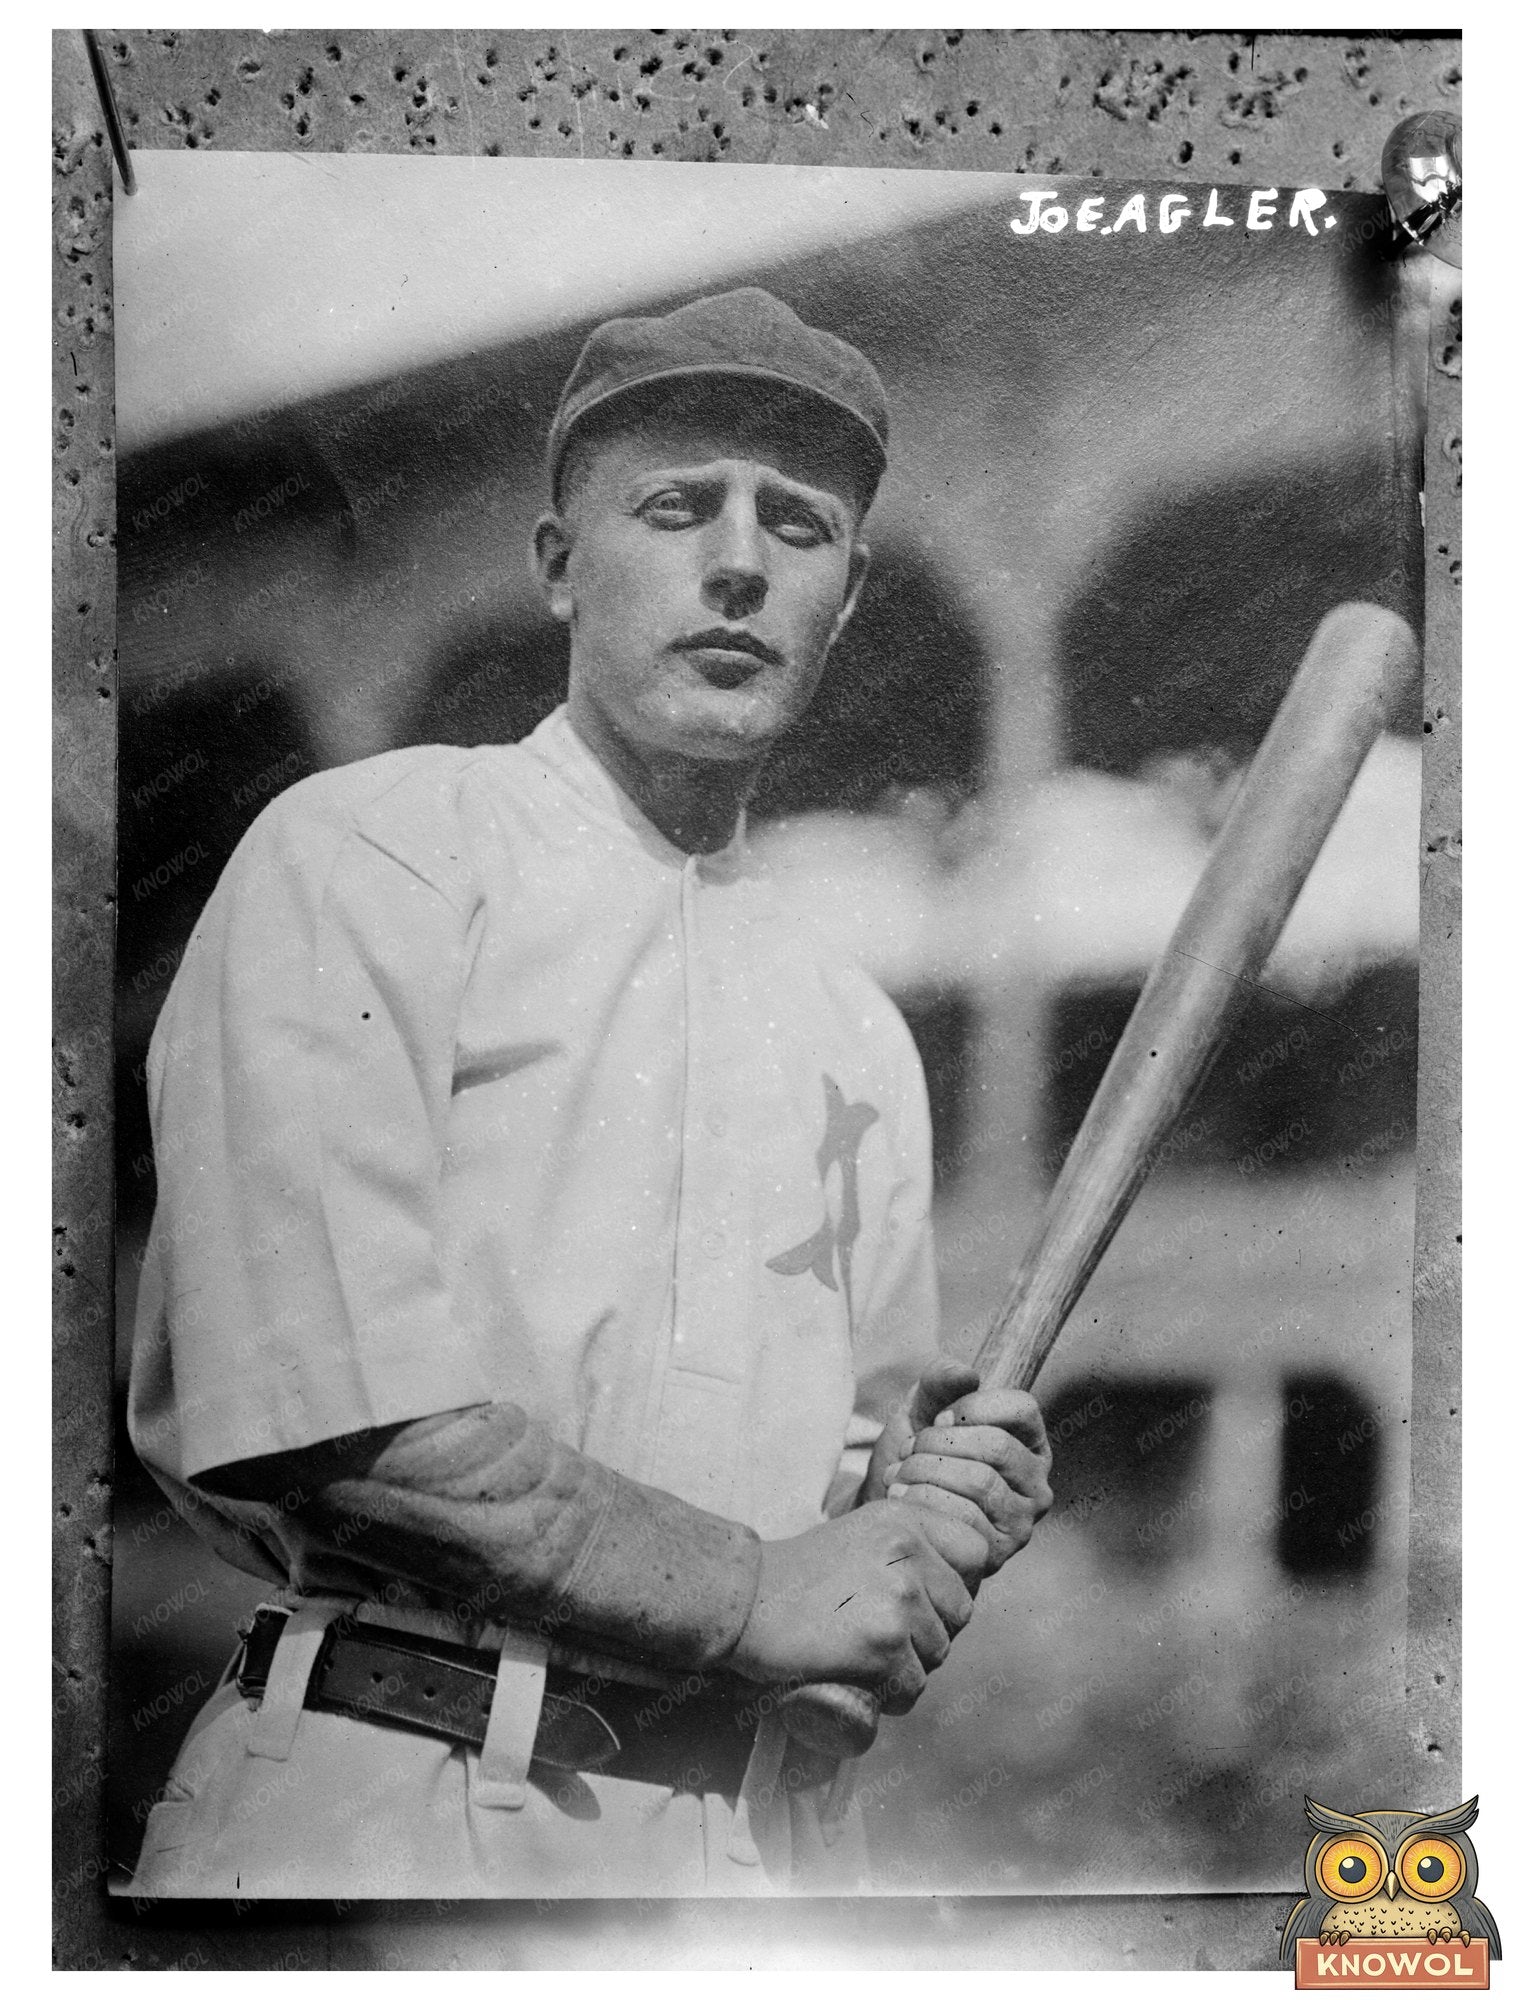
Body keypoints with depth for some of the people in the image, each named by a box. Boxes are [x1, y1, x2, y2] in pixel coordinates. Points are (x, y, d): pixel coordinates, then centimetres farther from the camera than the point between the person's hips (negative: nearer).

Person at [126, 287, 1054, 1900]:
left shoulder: (861, 1034, 14)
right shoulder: (365, 852, -5)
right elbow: (314, 1403, -16)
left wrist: (932, 1510, -5)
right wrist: (761, 1590, -12)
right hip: (389, 1817, -5)